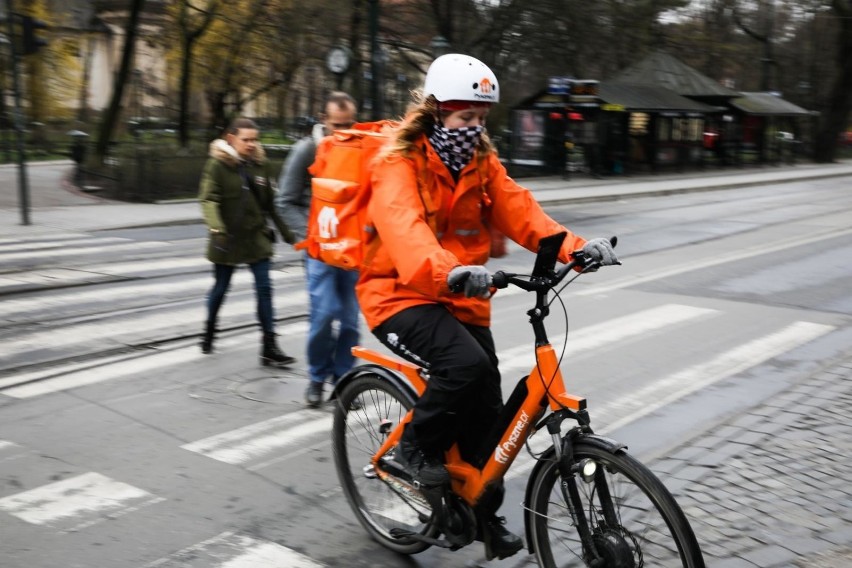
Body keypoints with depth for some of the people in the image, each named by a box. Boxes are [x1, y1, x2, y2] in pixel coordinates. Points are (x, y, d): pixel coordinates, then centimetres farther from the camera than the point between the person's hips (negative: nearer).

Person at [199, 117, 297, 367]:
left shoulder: (261, 164, 3)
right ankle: (209, 332, 37)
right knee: (221, 287, 12)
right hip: (228, 238, -3)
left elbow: (270, 202, 9)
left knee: (264, 288, -4)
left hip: (256, 235, 3)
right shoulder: (218, 164, -9)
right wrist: (216, 228, -30)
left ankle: (269, 346, -2)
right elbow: (208, 199, -16)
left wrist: (285, 230, 8)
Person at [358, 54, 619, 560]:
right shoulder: (400, 165, -15)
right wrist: (446, 272, -53)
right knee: (466, 363, -31)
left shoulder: (483, 163, 5)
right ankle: (414, 449, -5)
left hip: (462, 299, 6)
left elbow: (521, 212, -8)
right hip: (403, 294, -6)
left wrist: (577, 247, -26)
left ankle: (486, 515, 24)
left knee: (488, 409, 5)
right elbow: (404, 229, -34)